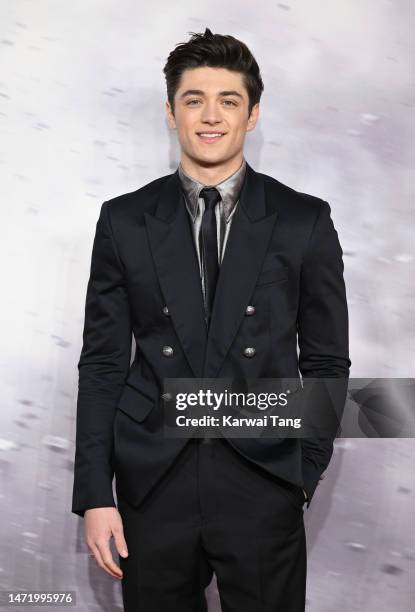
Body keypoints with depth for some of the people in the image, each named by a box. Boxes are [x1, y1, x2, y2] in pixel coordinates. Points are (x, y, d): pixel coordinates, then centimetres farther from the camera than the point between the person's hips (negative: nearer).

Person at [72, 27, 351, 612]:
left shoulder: (304, 221, 1)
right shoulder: (124, 220, 3)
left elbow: (326, 360, 6)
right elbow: (103, 362, 3)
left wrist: (306, 472, 2)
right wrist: (94, 494, -2)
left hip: (264, 487, 0)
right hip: (152, 484, 1)